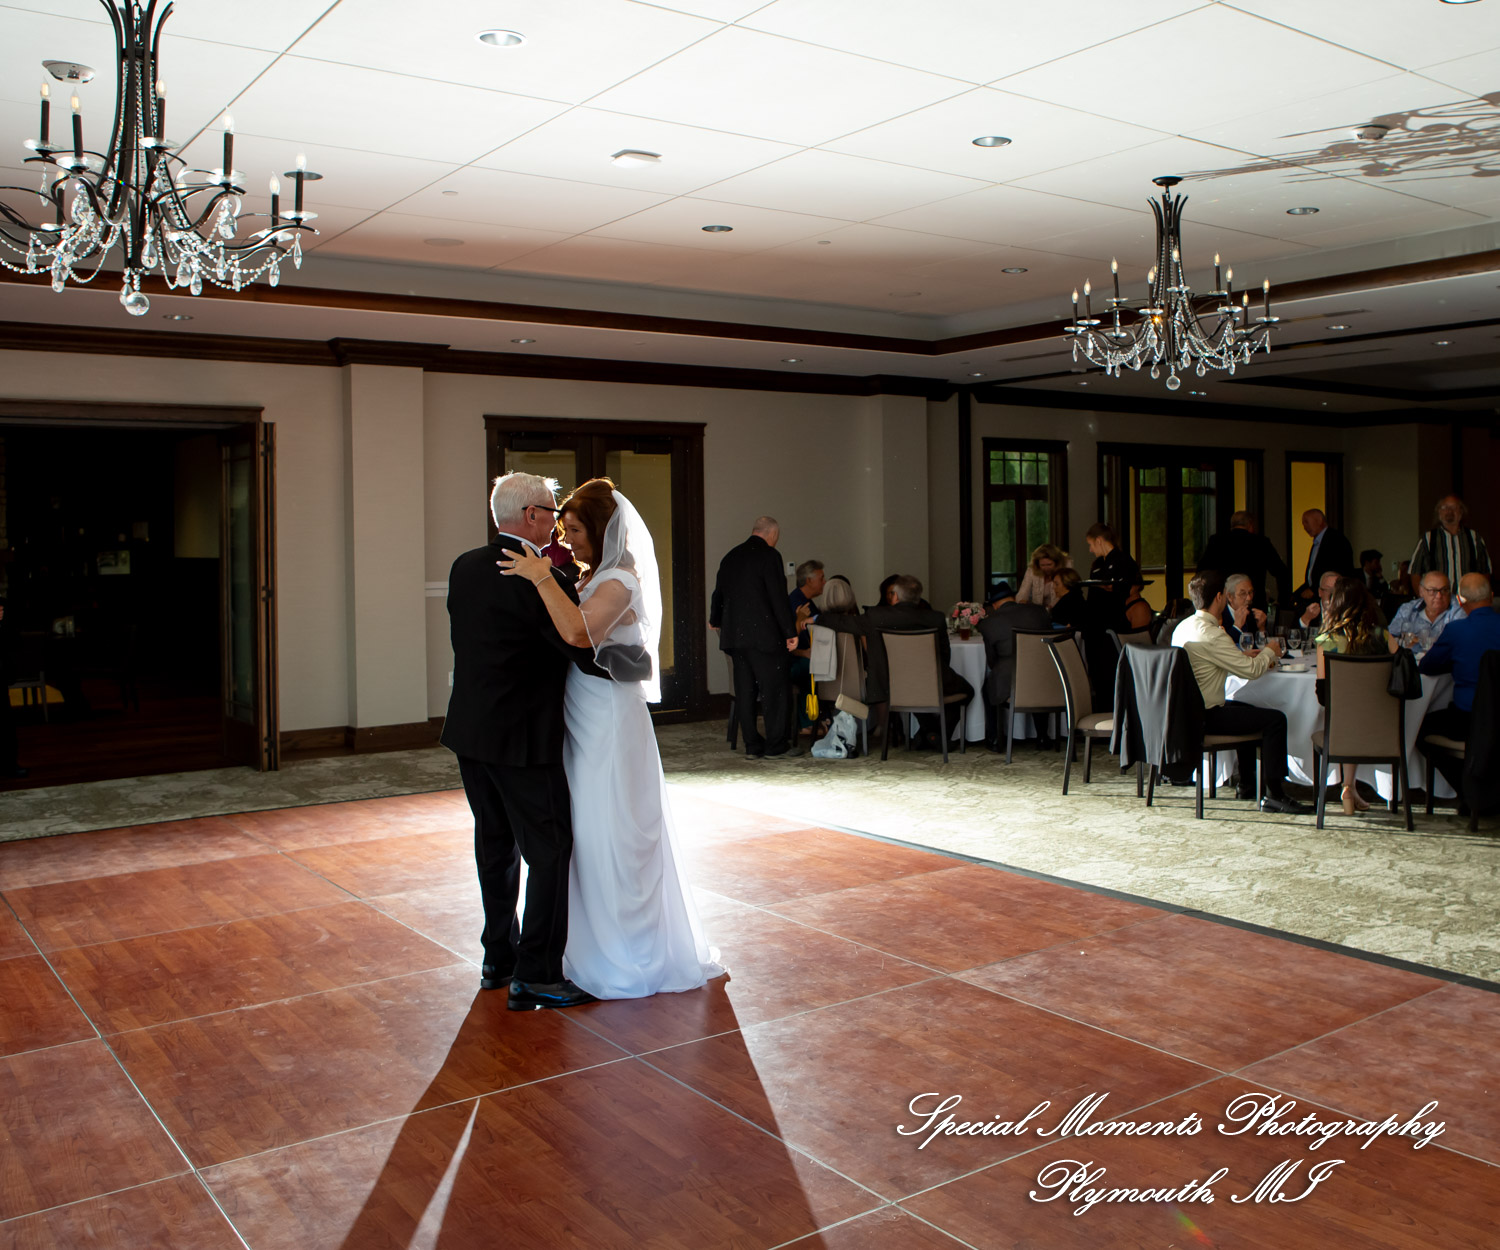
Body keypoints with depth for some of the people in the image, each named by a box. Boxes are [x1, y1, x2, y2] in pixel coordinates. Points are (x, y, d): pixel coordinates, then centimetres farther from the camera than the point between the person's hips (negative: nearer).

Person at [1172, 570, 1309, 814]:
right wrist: (1269, 652, 1)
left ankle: (1247, 785, 37)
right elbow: (1251, 670, -18)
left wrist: (1252, 657, 13)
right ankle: (1274, 795, -5)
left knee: (1249, 710, 31)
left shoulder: (1183, 627, 8)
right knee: (1274, 719, -9)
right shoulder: (1211, 634, -22)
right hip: (1204, 717, -10)